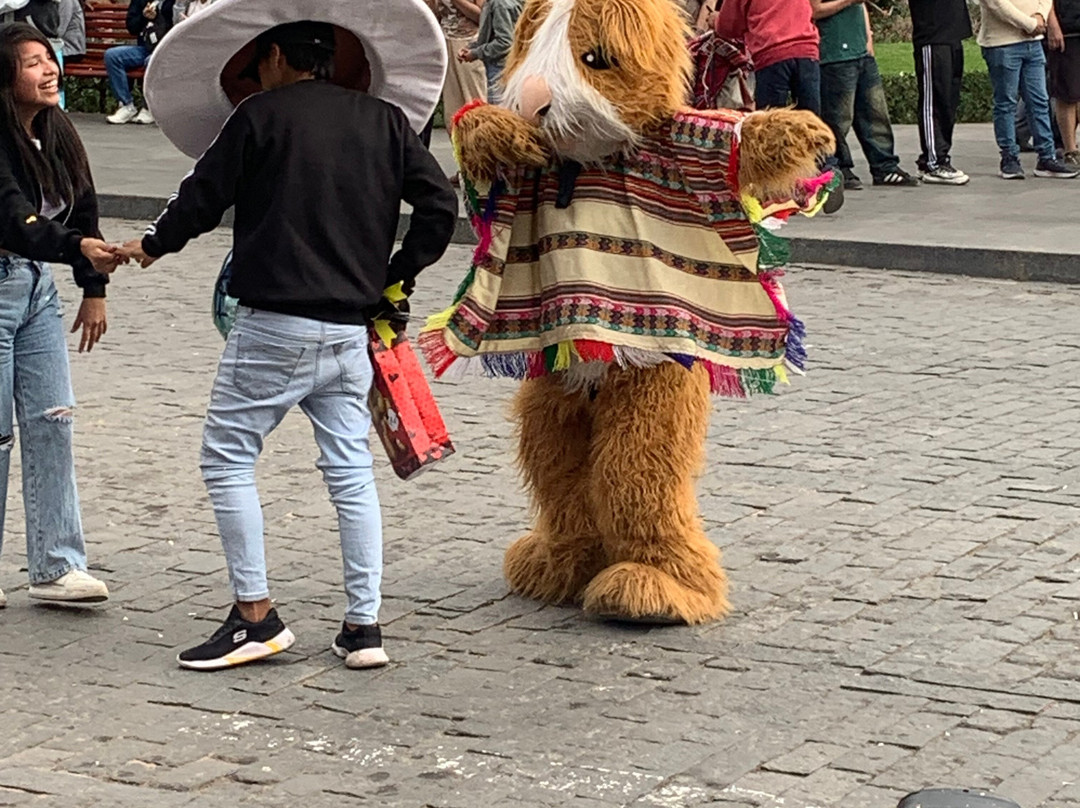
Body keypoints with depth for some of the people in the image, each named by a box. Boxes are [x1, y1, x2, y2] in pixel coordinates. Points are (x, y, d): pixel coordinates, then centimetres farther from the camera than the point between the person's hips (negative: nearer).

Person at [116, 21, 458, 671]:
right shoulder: (384, 119, 9)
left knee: (228, 457, 5)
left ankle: (256, 616, 3)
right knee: (352, 469, 9)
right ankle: (364, 625, 8)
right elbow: (441, 203, 5)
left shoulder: (261, 115, -3)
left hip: (274, 325, -5)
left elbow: (204, 197, 3)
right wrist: (396, 273, 14)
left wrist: (154, 245, 21)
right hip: (351, 329, 5)